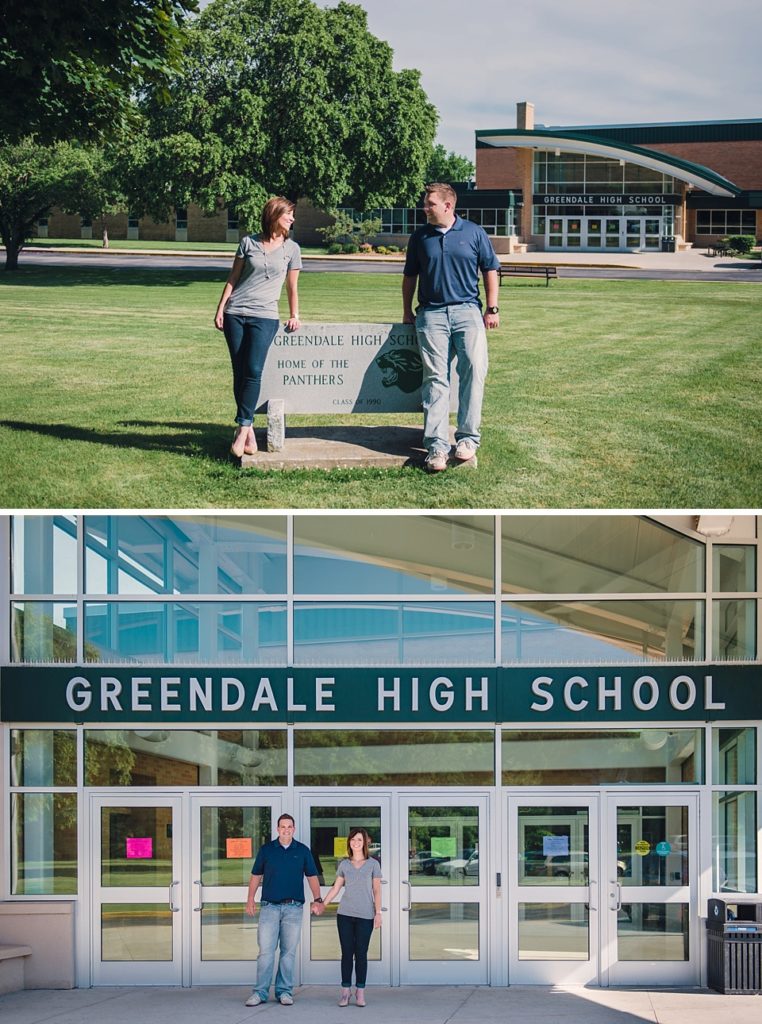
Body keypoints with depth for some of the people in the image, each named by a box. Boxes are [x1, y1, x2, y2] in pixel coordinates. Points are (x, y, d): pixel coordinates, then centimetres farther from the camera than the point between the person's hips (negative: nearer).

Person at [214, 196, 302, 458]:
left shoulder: (291, 249, 9)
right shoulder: (248, 243, 7)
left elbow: (292, 287, 16)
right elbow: (233, 278, 11)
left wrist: (294, 315, 9)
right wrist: (220, 308, 5)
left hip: (265, 317, -1)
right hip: (235, 314, 1)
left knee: (253, 371, -16)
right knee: (239, 373, -1)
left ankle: (242, 429, -15)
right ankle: (249, 434, 4)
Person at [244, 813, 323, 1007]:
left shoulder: (302, 851, 7)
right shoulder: (266, 850, 6)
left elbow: (312, 876, 10)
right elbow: (256, 876, 9)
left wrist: (317, 899, -2)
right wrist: (250, 900, 1)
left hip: (293, 908, 1)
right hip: (269, 906, -1)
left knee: (289, 951, 3)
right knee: (266, 950, -6)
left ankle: (285, 991, 10)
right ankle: (260, 992, -3)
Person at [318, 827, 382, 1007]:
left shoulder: (373, 864, 3)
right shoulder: (344, 864, 8)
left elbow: (377, 890, 3)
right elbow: (336, 888, 12)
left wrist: (378, 913, -3)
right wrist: (322, 904, 4)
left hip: (365, 916, -2)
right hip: (345, 914, 2)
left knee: (361, 953, 0)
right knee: (347, 953, 2)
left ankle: (360, 992, 5)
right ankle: (345, 991, 5)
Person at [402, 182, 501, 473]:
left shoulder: (474, 233, 7)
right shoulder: (420, 237, 11)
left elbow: (490, 271, 11)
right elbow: (410, 277, 19)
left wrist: (492, 308, 5)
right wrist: (407, 311, 16)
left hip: (467, 310, -1)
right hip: (431, 315, 1)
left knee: (474, 369, -13)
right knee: (435, 379, -5)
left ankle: (468, 437, -3)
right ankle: (436, 445, -8)